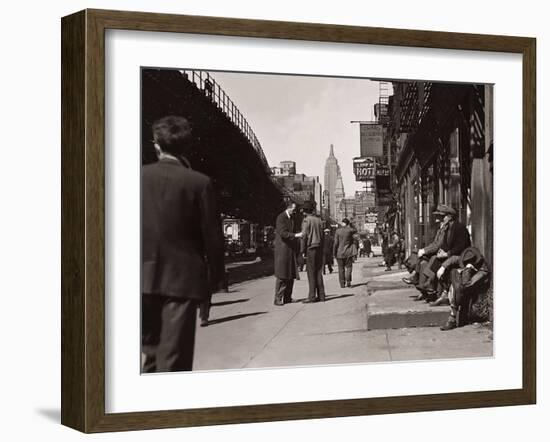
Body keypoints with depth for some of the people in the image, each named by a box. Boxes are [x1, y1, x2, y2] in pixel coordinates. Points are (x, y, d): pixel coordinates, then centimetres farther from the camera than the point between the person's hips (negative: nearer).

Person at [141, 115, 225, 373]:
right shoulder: (199, 183, -8)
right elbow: (212, 234, -5)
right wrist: (215, 275, 8)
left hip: (145, 277, 3)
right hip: (183, 278, -3)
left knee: (151, 351, 20)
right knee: (174, 358, 0)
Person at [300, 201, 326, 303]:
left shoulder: (307, 220, -8)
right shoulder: (319, 220, 10)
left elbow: (304, 236, -11)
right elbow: (323, 236, 12)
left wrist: (303, 250, -6)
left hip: (311, 248, -6)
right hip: (319, 248, 6)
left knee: (311, 272, -5)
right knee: (318, 272, 8)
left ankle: (312, 296, -7)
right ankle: (321, 295, 8)